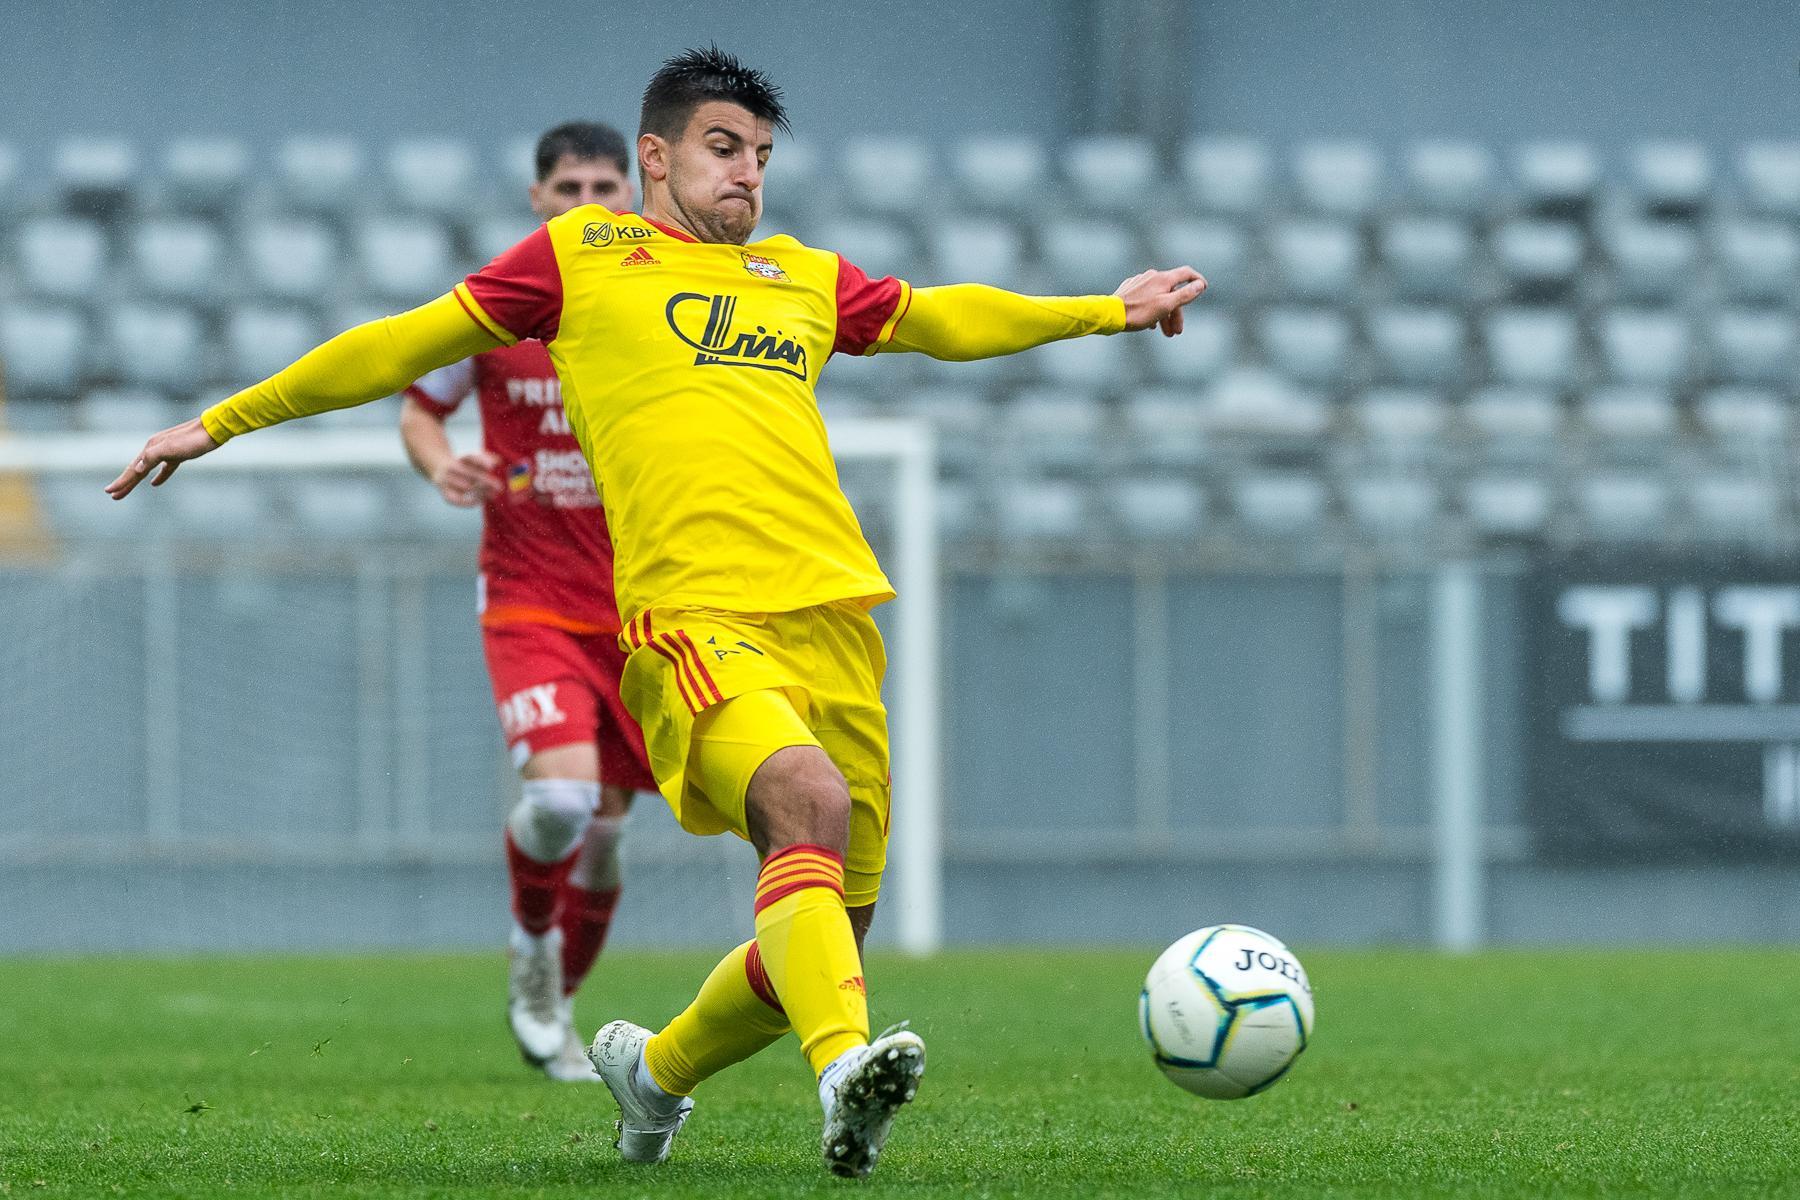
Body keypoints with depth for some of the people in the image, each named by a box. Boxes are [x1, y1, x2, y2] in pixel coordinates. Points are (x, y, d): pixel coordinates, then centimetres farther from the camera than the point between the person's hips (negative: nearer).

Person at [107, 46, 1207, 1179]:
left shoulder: (810, 278, 26)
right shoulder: (580, 253, 14)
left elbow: (946, 319, 40)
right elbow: (408, 345, 19)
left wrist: (1108, 311, 39)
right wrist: (221, 422, 22)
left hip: (835, 616, 6)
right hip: (693, 618, -6)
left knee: (827, 939, 3)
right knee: (809, 800, -34)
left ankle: (655, 1070, 30)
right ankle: (846, 1067, -50)